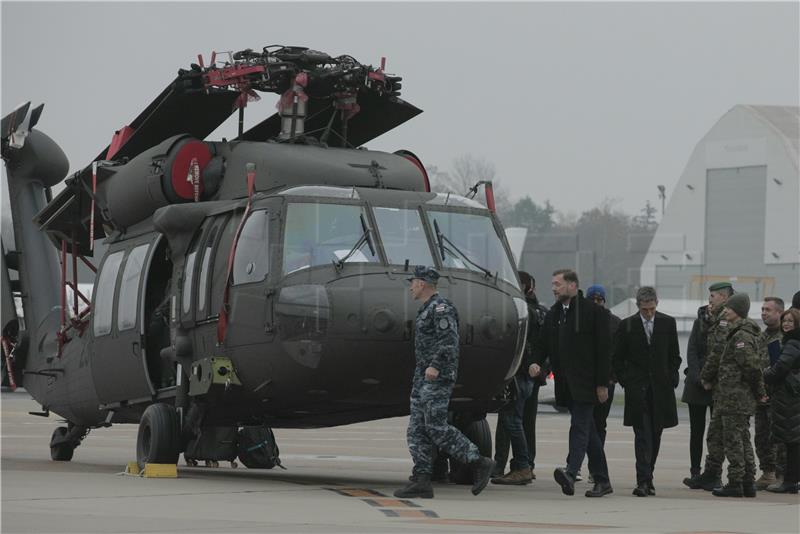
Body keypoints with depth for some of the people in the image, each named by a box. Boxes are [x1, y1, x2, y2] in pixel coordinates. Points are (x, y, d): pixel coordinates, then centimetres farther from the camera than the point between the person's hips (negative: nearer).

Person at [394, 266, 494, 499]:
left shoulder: (441, 307, -11)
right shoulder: (426, 309, 21)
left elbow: (449, 340, -21)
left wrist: (435, 366, -29)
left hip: (437, 377, -10)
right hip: (423, 377, 10)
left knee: (436, 427, -14)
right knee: (417, 430, 4)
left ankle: (479, 463, -9)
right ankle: (421, 481, 1)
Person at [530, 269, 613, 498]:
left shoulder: (593, 311, -7)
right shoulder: (553, 313, 14)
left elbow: (603, 348, -8)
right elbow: (543, 342, 18)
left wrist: (602, 383, -12)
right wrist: (536, 362, -4)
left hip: (585, 382, -7)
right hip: (566, 382, 7)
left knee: (579, 426, -16)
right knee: (588, 431, 11)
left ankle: (570, 473, -29)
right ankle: (602, 481, 17)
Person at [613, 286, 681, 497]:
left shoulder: (668, 323, 4)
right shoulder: (627, 325, -1)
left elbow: (674, 356, 11)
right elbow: (617, 358, 6)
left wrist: (672, 379, 2)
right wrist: (625, 382, -2)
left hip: (661, 387, 2)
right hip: (637, 388, -2)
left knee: (655, 435, 7)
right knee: (642, 435, -10)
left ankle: (646, 478, 18)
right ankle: (643, 481, -15)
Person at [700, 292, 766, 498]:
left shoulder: (741, 336, -16)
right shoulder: (735, 334, 16)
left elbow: (751, 365, -21)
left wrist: (759, 392, -12)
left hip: (734, 397, -10)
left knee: (733, 441, -5)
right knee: (743, 440, 12)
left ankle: (735, 483, -3)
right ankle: (748, 482, 16)